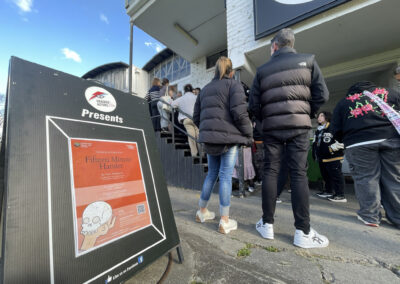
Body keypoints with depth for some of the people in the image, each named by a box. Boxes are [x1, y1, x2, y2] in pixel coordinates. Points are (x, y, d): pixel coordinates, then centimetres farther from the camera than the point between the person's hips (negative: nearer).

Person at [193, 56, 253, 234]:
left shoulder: (205, 89, 20)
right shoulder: (233, 85, 2)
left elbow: (196, 117, 17)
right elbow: (239, 113, -12)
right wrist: (248, 135, -2)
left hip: (209, 138, 6)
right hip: (228, 137, -6)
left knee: (212, 173, 16)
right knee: (226, 176, -1)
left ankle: (202, 212, 28)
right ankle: (224, 221, 9)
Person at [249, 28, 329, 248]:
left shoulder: (262, 70, 11)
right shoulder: (308, 61, 11)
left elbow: (254, 104, 4)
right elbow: (321, 94, 3)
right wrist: (307, 114, 17)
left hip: (271, 127, 1)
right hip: (298, 125, 0)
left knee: (270, 172, 4)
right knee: (299, 174, 0)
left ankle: (267, 224, 11)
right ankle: (303, 232, 4)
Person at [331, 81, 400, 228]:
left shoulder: (343, 102, 17)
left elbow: (337, 131, 9)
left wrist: (346, 141, 25)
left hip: (360, 143, -3)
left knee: (365, 177, 3)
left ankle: (370, 216, 10)